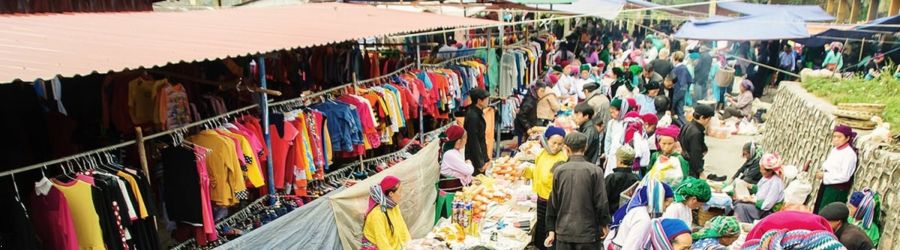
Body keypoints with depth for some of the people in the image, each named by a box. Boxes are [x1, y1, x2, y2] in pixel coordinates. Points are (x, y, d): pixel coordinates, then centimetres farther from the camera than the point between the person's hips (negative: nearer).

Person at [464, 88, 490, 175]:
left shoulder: (478, 113, 8)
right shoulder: (472, 116, -21)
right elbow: (473, 141, -21)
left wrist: (485, 159, 13)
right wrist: (480, 164, -17)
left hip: (480, 155, 9)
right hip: (473, 159, -9)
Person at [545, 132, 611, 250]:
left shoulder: (559, 170, -2)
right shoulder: (595, 170, -10)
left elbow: (553, 202, 2)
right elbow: (601, 202, -7)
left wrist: (551, 230, 10)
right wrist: (604, 224, 8)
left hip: (564, 232, 2)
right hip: (588, 231, -2)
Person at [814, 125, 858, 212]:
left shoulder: (849, 154, -17)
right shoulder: (834, 149, 8)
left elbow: (844, 176, -21)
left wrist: (825, 176, -16)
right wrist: (822, 173, -1)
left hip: (838, 190, -8)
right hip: (827, 185, 8)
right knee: (817, 212, 13)